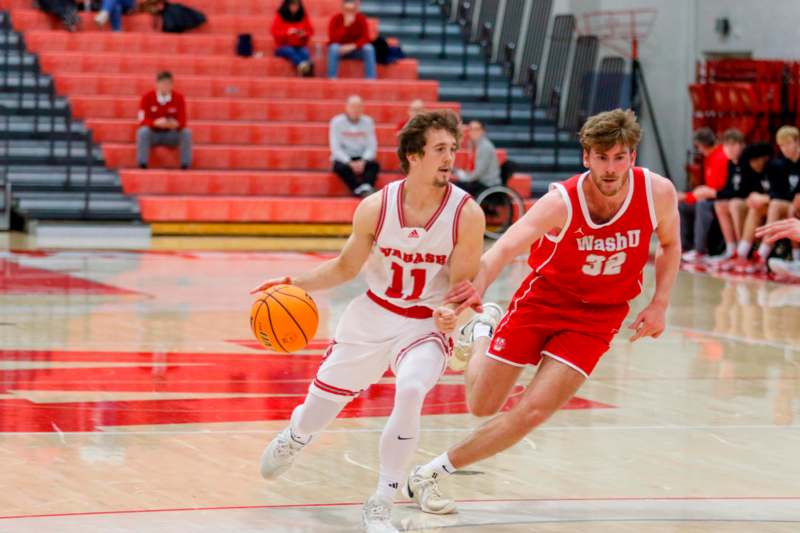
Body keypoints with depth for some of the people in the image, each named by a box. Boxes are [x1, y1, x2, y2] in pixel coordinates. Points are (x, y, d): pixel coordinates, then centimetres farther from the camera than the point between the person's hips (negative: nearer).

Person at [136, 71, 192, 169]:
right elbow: (143, 121, -13)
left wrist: (175, 124, -33)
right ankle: (142, 165, -35)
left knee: (186, 132, -26)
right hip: (153, 134, -1)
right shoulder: (147, 97, -9)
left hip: (171, 135, 1)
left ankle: (185, 165, -26)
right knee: (143, 131, -34)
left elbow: (182, 122, -9)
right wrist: (156, 123, -34)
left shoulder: (179, 98, -6)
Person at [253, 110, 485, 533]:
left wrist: (452, 313, -34)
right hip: (372, 315, 3)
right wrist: (296, 283, -11)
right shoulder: (376, 208, -13)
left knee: (410, 391, -33)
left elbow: (463, 286, -12)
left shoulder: (467, 214, -19)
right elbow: (345, 267, 3)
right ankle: (294, 436, 55)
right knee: (318, 409, 13)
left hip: (427, 324, -3)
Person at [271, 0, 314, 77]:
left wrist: (304, 34, -13)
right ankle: (303, 67, -65)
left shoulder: (303, 17, 8)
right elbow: (275, 33, -6)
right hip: (284, 46, -2)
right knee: (290, 51, -37)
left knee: (304, 53, -33)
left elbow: (310, 31, 10)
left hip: (300, 46, 2)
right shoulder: (279, 16, 1)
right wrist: (287, 32, -22)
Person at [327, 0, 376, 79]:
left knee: (369, 48, -28)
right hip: (340, 49, -2)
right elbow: (333, 39, -26)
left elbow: (366, 38, -17)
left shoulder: (361, 19, -10)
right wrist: (345, 25, -35)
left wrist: (353, 46, -33)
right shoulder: (335, 19, -15)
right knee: (334, 48, -35)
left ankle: (370, 79, -25)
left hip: (356, 49, 2)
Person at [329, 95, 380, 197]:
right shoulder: (337, 122, -1)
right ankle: (362, 191, -47)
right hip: (343, 159, -2)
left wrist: (363, 161, -18)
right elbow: (335, 148, -6)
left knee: (374, 165, -29)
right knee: (341, 168, -35)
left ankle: (366, 188, -51)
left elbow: (372, 146, 0)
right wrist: (350, 163, -19)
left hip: (362, 159, 2)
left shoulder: (368, 122, 5)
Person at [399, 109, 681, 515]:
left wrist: (659, 304, -7)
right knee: (481, 406, 6)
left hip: (597, 315, 1)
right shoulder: (561, 203, -26)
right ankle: (479, 334, 41)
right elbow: (504, 249, -39)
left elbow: (670, 244, 6)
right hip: (543, 298, -1)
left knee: (533, 412, -15)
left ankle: (429, 474, 0)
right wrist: (478, 285, -60)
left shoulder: (658, 193, -17)